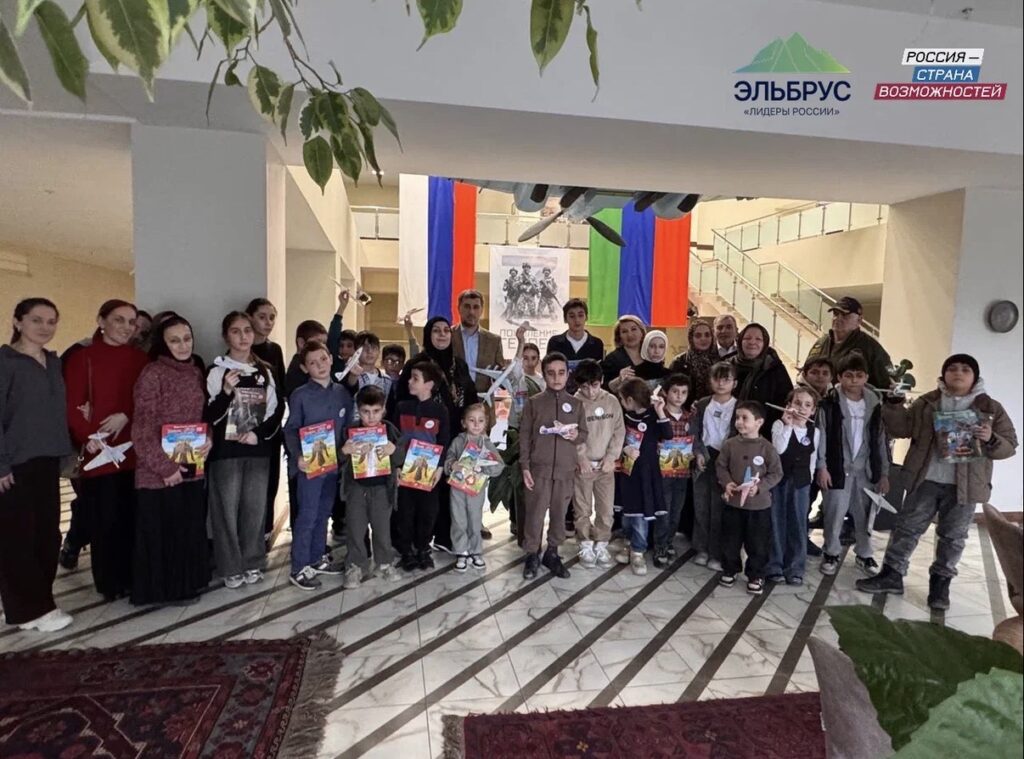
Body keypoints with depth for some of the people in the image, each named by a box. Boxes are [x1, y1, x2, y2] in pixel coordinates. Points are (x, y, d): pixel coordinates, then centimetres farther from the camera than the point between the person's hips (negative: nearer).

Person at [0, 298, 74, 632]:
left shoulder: (54, 362, 12)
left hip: (47, 461, 6)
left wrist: (64, 454, 10)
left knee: (48, 533, 9)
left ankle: (36, 601, 22)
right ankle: (31, 608, 10)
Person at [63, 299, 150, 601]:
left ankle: (133, 577, 20)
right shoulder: (82, 358, 0)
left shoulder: (141, 359, 10)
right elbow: (71, 406, -4)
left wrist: (126, 416, -10)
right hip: (100, 454, -3)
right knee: (105, 519, 3)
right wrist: (87, 438, -16)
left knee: (135, 517, 5)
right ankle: (110, 582, 17)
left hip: (136, 452, 3)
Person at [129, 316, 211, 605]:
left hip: (192, 466, 7)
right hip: (160, 473, -7)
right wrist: (165, 467, -17)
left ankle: (185, 584, 31)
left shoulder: (195, 372, 8)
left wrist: (209, 439, -3)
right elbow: (143, 429, -16)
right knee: (161, 532, 6)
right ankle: (163, 589, 21)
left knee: (190, 528, 16)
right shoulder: (152, 375, -14)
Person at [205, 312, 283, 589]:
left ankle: (253, 563, 23)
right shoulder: (217, 371, -4)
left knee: (256, 508, 9)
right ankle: (231, 567, 16)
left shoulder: (265, 372, 8)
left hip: (258, 451, 3)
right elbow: (208, 416, -7)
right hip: (226, 452, -3)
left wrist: (259, 434, -7)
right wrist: (226, 392, -23)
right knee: (228, 509, 3)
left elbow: (276, 412, 9)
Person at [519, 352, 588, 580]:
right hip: (539, 469, -2)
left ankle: (552, 553, 26)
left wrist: (576, 436, -13)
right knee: (534, 514, 2)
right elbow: (524, 436, -1)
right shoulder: (533, 402, 0)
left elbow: (585, 434, 10)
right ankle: (532, 555, 18)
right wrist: (525, 467, -6)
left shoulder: (576, 404, 6)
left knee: (559, 514, 10)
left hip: (566, 470, 2)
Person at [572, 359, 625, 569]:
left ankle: (601, 545, 22)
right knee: (582, 509, 6)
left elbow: (619, 431, 2)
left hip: (606, 464, 3)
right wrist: (581, 458, -12)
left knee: (606, 508, 7)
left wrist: (611, 456, -6)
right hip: (582, 465, -2)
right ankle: (586, 546, 21)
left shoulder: (612, 401, 0)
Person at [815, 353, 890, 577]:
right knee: (834, 515, 4)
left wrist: (884, 473, 7)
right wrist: (822, 467, -12)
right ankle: (831, 554, 21)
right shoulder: (830, 404, -6)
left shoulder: (874, 405, 4)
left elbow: (880, 440, 8)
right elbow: (822, 436, -7)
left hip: (866, 470, 3)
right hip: (838, 469, -3)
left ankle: (864, 554, 30)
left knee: (865, 515, 12)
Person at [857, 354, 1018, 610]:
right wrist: (895, 403, -12)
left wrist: (991, 439, -19)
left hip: (964, 485, 0)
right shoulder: (926, 402, 5)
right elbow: (901, 428, 2)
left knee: (952, 536, 10)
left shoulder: (991, 408, 2)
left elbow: (1009, 446, 2)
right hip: (926, 480, 1)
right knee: (907, 527, 6)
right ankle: (892, 574, 15)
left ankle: (940, 583, 24)